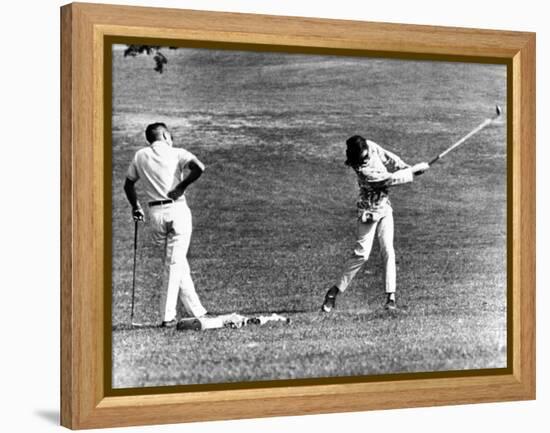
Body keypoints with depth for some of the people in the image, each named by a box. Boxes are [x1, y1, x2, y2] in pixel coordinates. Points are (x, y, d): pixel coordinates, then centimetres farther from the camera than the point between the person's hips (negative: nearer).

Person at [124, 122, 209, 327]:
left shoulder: (140, 156, 11)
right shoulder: (177, 153, 1)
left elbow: (128, 184, 18)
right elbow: (199, 167, -16)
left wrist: (135, 207, 30)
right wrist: (181, 186, -6)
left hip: (155, 212, 3)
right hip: (177, 209, -3)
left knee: (177, 262, 14)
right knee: (174, 263, 0)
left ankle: (195, 310, 16)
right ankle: (168, 316, -2)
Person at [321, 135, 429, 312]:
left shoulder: (371, 146, -9)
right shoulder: (363, 170, -28)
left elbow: (389, 158, 3)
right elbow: (390, 179, -26)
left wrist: (408, 168, -11)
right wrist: (414, 170, -20)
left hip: (384, 206, 7)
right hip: (369, 210, -6)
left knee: (388, 251, -1)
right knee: (362, 253, -8)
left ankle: (390, 296, -2)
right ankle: (334, 291, 4)